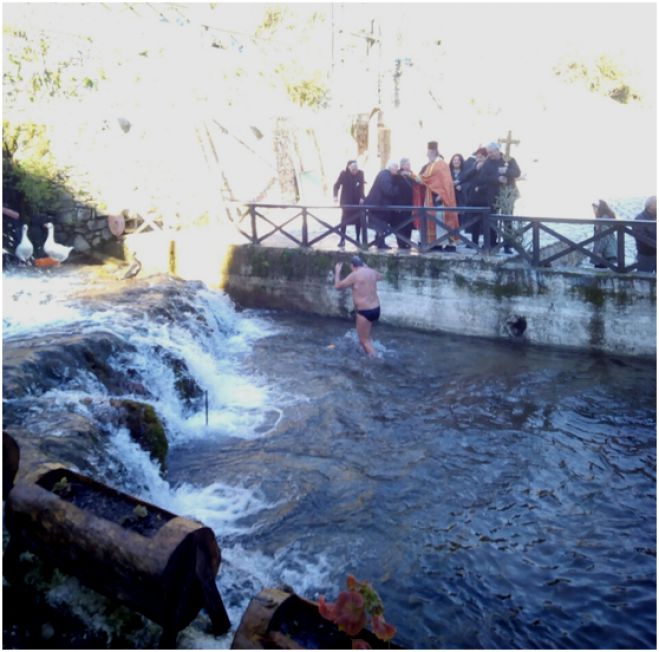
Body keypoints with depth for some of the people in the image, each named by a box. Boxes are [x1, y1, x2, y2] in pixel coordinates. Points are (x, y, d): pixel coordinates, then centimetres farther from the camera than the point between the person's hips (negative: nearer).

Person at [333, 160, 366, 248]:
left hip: (357, 201, 2)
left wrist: (362, 198, -13)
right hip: (346, 201, -1)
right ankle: (342, 240, 4)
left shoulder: (360, 173, -7)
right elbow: (337, 185, -10)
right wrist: (336, 196, -25)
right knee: (344, 220, -3)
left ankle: (357, 239, 12)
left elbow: (361, 187, -1)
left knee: (358, 220, 2)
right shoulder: (343, 173, -12)